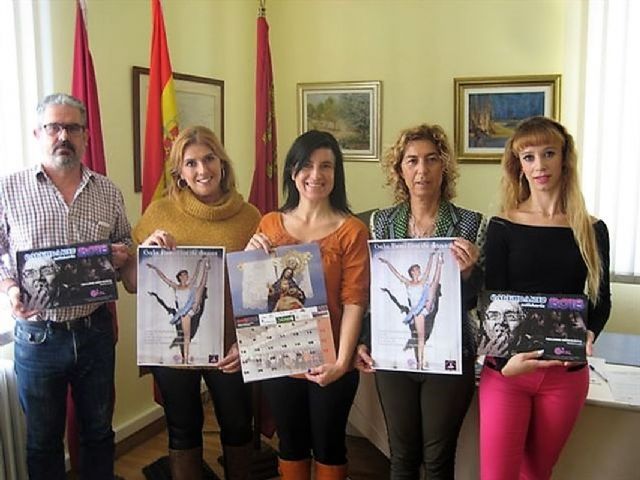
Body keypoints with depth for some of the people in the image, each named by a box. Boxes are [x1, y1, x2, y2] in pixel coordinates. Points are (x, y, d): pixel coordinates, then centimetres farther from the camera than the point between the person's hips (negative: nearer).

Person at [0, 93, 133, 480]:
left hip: (95, 329, 2)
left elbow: (124, 242, 14)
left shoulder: (108, 192, 3)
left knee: (99, 430, 18)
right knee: (43, 439, 15)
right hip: (37, 333, -2)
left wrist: (123, 254, -7)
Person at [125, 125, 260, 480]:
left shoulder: (249, 216, -6)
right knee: (183, 430, 17)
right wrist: (146, 248, -18)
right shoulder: (160, 213, -5)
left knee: (237, 426, 17)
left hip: (229, 347, 0)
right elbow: (131, 283, 1)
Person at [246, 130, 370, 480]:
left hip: (328, 362, -3)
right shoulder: (269, 224, 2)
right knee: (290, 443, 19)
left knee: (328, 446, 15)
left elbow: (354, 301, -12)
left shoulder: (351, 230, -8)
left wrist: (342, 361, -19)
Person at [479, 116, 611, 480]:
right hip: (507, 369, -2)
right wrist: (506, 360, -22)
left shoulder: (592, 230, 3)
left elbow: (602, 299, 10)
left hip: (566, 372, 2)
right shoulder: (502, 227, -3)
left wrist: (588, 335, -12)